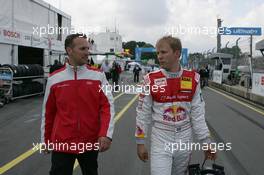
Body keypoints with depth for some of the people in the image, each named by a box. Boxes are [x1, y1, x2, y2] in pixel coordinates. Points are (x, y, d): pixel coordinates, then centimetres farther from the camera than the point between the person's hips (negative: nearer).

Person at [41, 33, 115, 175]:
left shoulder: (98, 76, -3)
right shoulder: (54, 78, -1)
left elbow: (108, 106, -7)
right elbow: (48, 112, 7)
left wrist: (106, 134, -18)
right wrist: (46, 140, 12)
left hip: (91, 143, 1)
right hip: (62, 144, 0)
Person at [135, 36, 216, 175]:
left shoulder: (192, 79, -3)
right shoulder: (151, 80, -8)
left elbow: (197, 113, 2)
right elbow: (143, 113, -2)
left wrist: (206, 141, 2)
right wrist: (140, 142, 0)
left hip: (185, 140, 2)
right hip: (160, 140, -2)